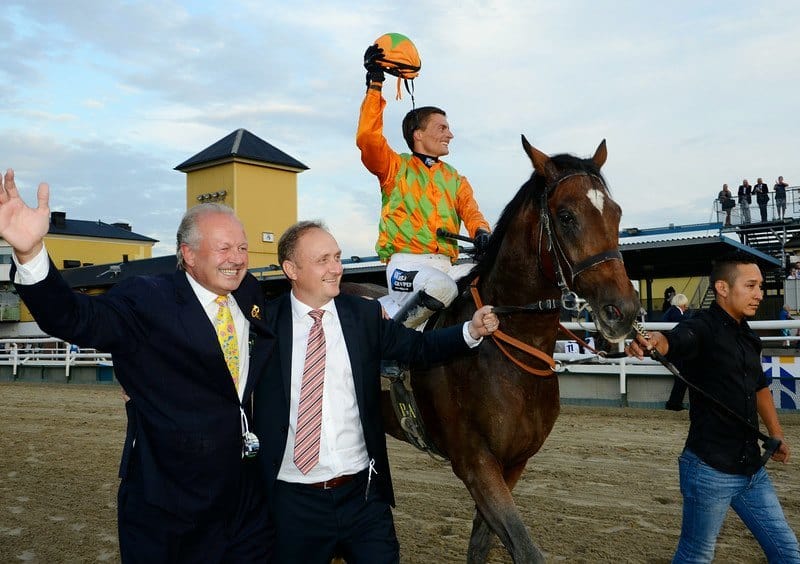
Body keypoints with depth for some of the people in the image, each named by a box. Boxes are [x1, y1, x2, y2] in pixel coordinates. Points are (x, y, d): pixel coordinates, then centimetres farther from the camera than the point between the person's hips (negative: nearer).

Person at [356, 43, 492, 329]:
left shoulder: (456, 180, 24)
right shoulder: (395, 168, 12)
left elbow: (471, 213, 8)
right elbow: (367, 137, -5)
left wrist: (481, 234, -16)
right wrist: (375, 84, -5)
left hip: (447, 266, 5)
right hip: (406, 263, -5)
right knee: (440, 286, -36)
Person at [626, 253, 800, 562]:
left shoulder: (748, 335, 10)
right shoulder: (702, 327, -14)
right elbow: (671, 340, -37)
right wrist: (651, 341, -59)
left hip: (752, 469, 8)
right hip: (710, 470, -7)